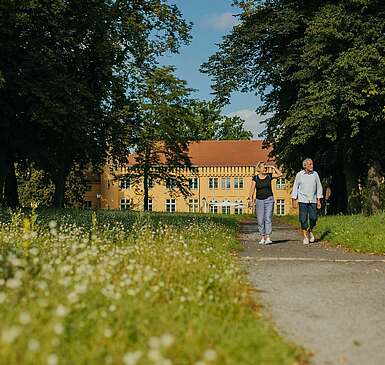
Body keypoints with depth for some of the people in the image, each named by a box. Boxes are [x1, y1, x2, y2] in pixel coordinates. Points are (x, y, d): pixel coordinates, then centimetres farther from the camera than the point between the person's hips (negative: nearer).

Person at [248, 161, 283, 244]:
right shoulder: (255, 178, 1)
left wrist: (273, 167, -5)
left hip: (269, 199, -1)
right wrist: (250, 200, -9)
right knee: (260, 220, 2)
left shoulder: (269, 176, 3)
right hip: (259, 200, 1)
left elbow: (280, 174, -6)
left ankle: (268, 238, -11)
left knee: (268, 218, -8)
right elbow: (252, 190, -1)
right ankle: (262, 237, 13)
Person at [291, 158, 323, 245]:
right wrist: (294, 200, 0)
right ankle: (305, 236, 8)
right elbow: (295, 187, 4)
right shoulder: (299, 175, 0)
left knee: (313, 218, -5)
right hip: (302, 200, -1)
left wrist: (319, 200, 4)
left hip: (312, 200, 2)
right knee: (303, 219, -3)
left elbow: (319, 187, 9)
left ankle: (310, 231, 24)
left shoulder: (315, 174, 4)